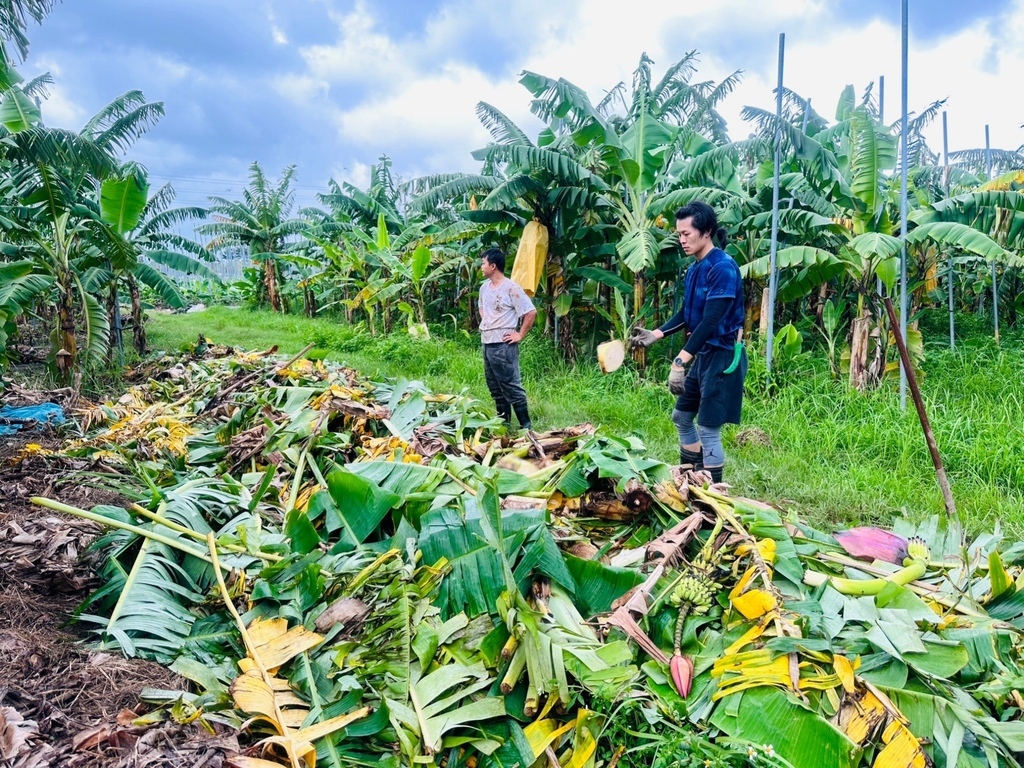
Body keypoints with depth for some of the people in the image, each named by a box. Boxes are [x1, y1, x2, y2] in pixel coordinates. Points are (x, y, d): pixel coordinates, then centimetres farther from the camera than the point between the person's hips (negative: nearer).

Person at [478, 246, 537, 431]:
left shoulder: (511, 288, -14)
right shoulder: (484, 287, 11)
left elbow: (531, 312, -15)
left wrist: (520, 335, -13)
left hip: (503, 345, -8)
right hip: (487, 343, 9)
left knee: (512, 386, -6)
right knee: (495, 387, 15)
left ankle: (526, 425, 2)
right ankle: (503, 422, 25)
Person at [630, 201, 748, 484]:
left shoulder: (722, 267, -20)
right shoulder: (694, 269, 9)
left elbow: (710, 321, -27)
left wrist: (680, 361, -32)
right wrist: (656, 334, 4)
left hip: (723, 356, -10)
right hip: (703, 354, 10)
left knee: (708, 428, -5)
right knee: (682, 417, 18)